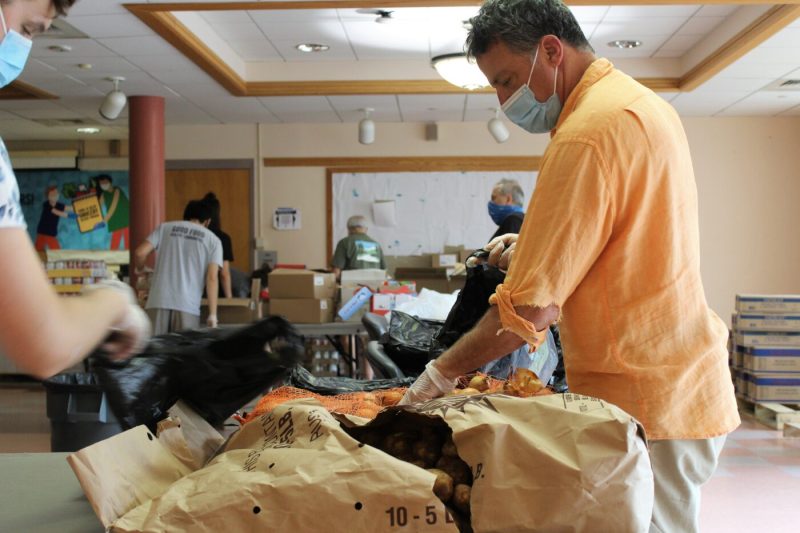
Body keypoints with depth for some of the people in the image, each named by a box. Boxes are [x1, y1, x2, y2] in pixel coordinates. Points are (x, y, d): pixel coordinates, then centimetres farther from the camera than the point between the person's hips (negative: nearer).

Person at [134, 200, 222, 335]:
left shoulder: (165, 228, 14)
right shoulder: (213, 240, 10)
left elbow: (140, 252, 4)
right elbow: (212, 278, -1)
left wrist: (141, 270, 27)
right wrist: (212, 314, -2)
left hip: (160, 300, 2)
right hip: (188, 304, -2)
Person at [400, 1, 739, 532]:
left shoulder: (588, 132, -20)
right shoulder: (643, 102, 11)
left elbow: (531, 309, -22)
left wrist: (442, 373, -10)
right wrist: (536, 243, 10)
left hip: (644, 401, -10)